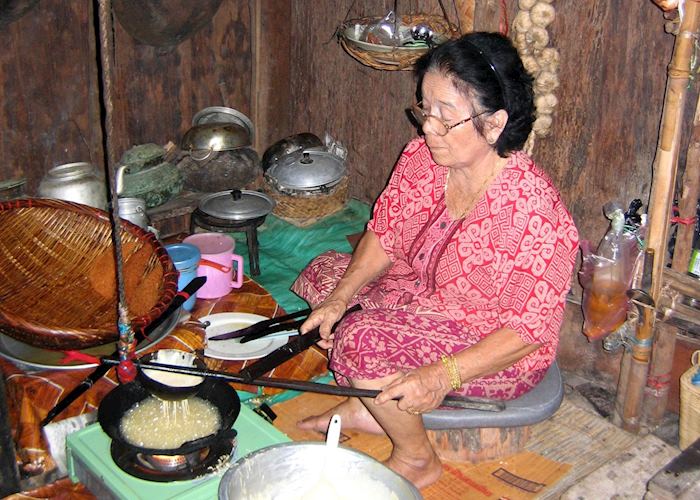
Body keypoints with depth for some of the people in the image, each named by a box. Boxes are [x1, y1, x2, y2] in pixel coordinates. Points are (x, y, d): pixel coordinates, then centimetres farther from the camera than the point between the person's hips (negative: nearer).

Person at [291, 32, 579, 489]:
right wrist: (339, 298, -14)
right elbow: (383, 235, 0)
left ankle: (417, 460, 0)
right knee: (323, 274, 4)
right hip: (421, 298, 8)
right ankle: (367, 405, 12)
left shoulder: (533, 209, -32)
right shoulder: (422, 158, -12)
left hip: (497, 353, -8)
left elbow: (529, 329, -27)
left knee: (361, 342, -26)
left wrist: (441, 377, -36)